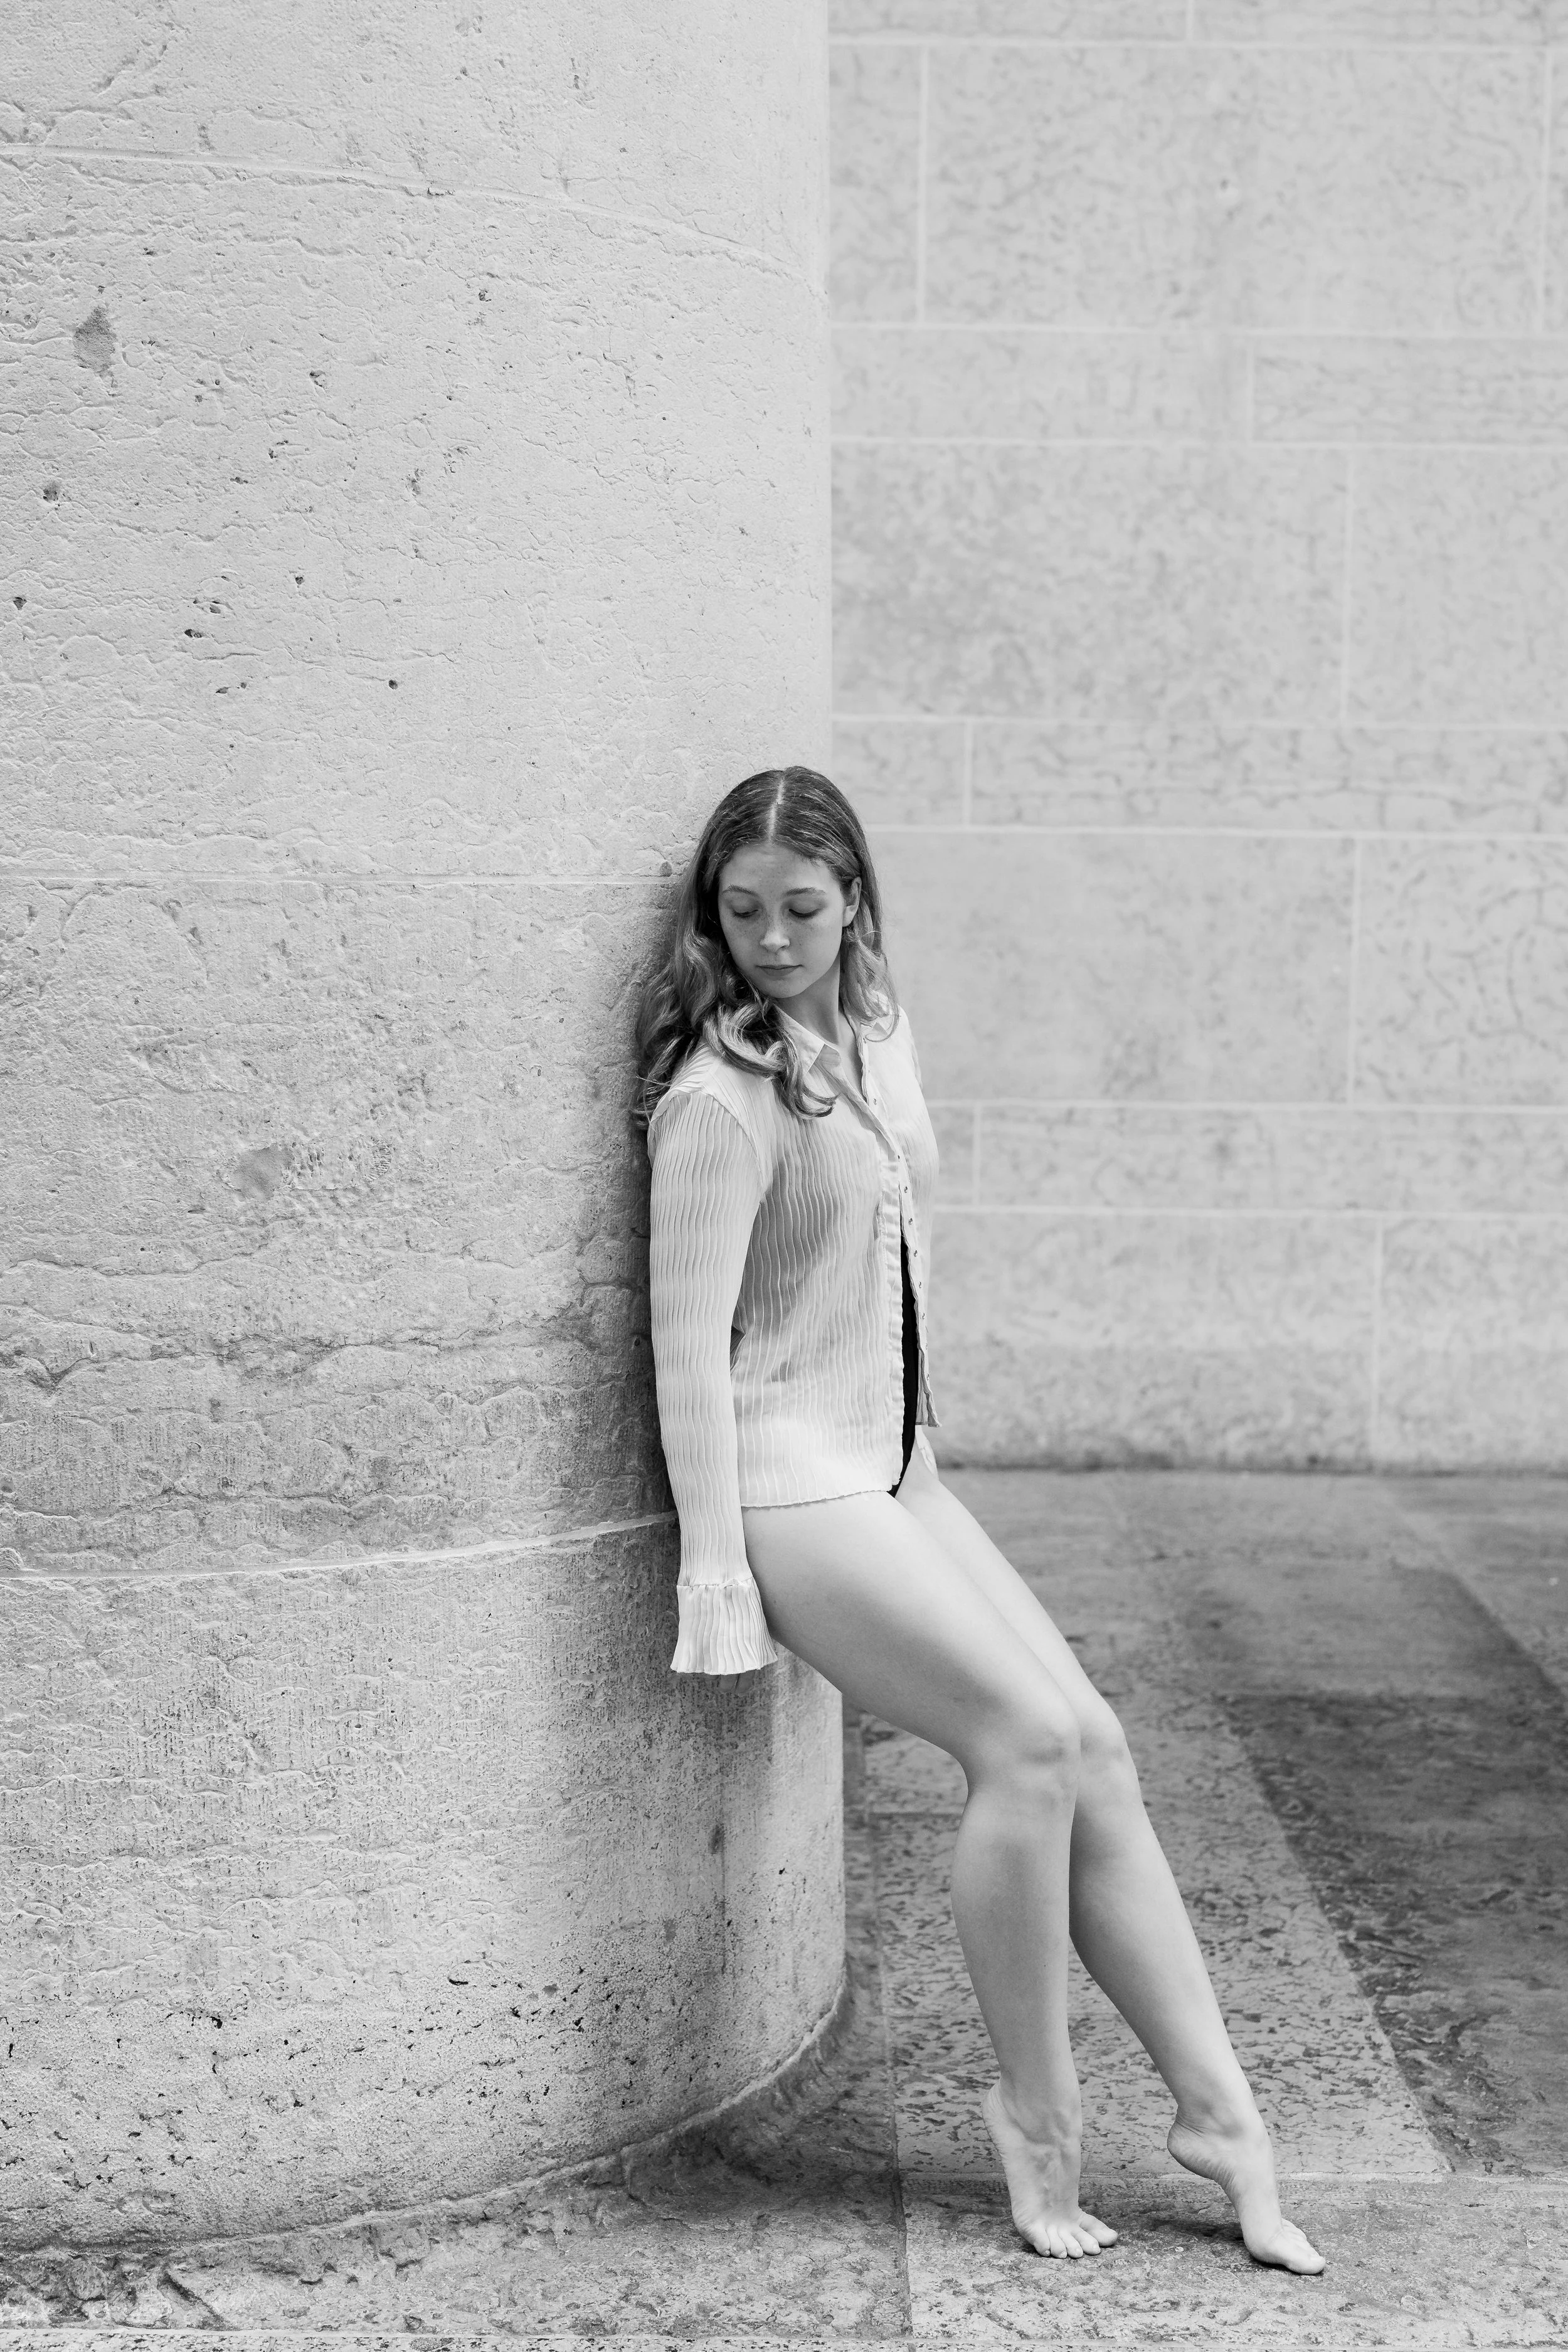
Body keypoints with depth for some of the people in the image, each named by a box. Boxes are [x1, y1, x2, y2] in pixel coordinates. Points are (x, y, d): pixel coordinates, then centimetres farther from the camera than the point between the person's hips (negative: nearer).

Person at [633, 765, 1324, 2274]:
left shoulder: (879, 1040, 9)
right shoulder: (720, 1097, -15)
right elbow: (688, 1340, -18)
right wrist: (713, 1567, -20)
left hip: (893, 1469, 8)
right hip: (784, 1475, -8)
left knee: (1091, 1746, 0)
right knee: (1026, 1740, -16)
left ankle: (1215, 2107, 6)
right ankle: (1036, 2119, -2)